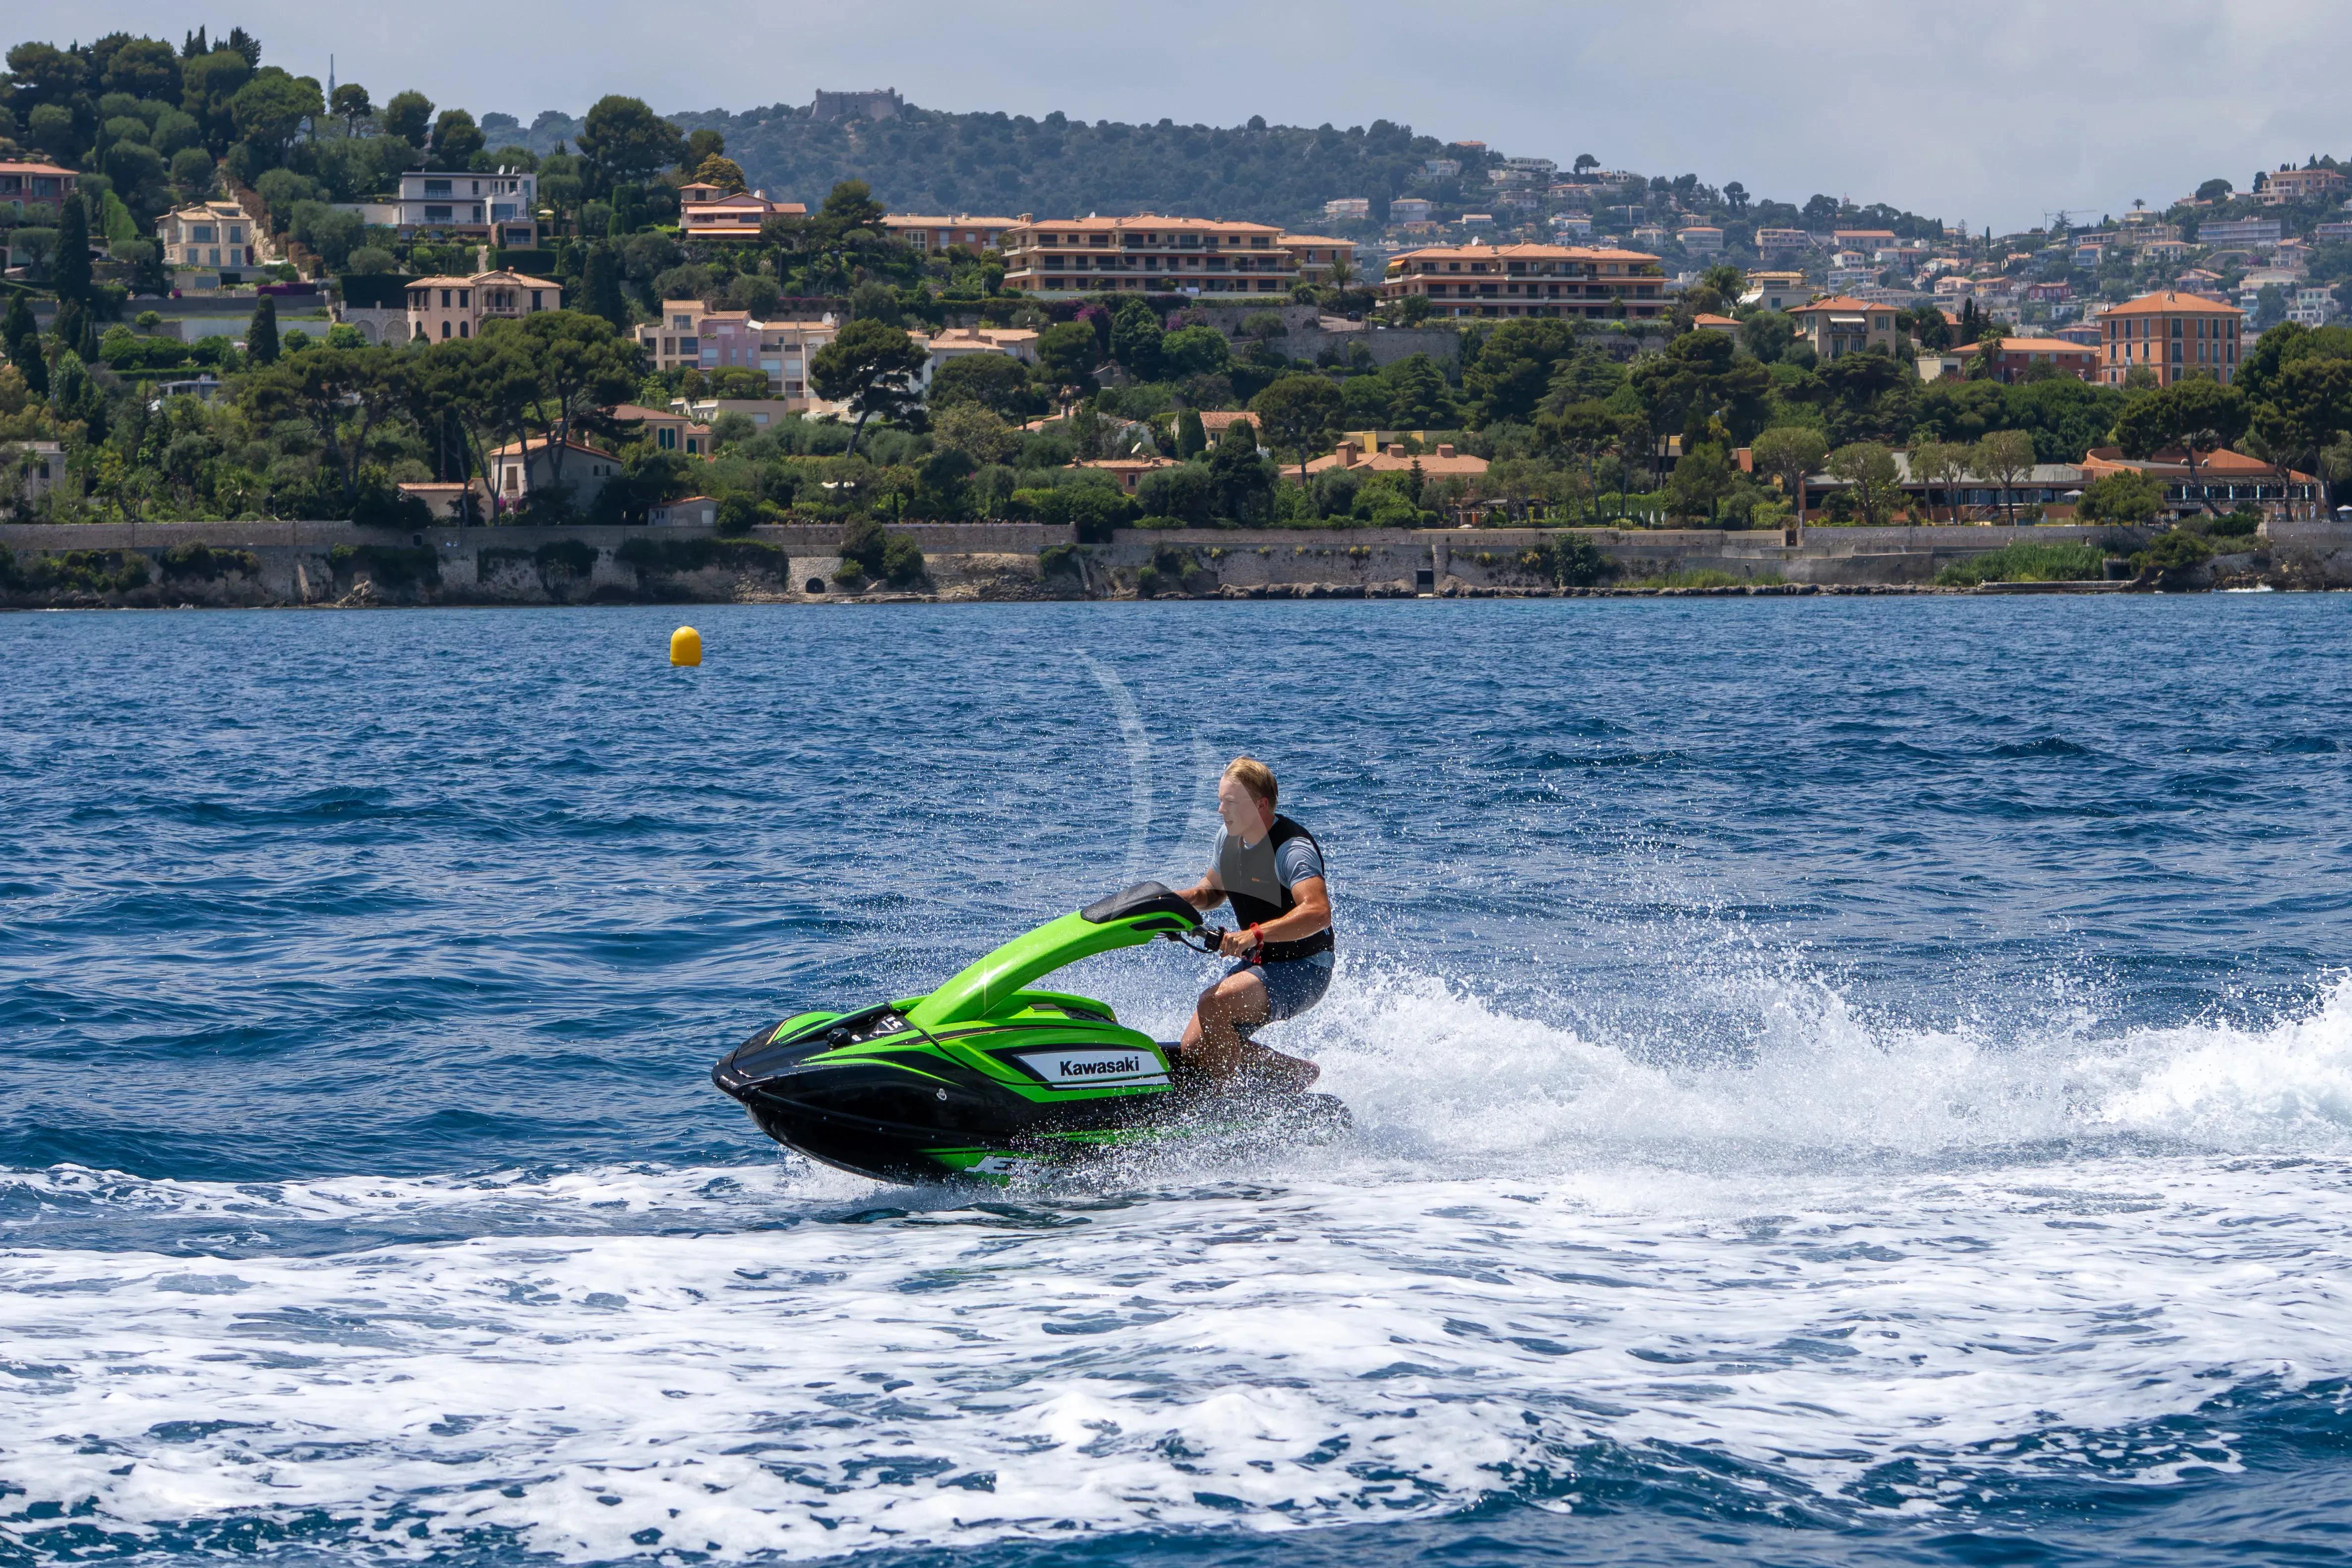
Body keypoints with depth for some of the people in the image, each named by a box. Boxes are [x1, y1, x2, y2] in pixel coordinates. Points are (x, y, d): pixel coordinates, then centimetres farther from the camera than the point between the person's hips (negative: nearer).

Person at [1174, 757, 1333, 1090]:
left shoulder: (1292, 849, -23)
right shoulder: (1229, 837, 2)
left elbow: (1318, 913, -39)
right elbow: (1214, 889, 22)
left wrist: (1255, 934, -50)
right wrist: (1190, 897, -2)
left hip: (1301, 970, -9)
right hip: (1256, 964, 9)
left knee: (1213, 1004, -32)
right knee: (1192, 1050, -3)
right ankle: (1298, 1073, 9)